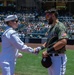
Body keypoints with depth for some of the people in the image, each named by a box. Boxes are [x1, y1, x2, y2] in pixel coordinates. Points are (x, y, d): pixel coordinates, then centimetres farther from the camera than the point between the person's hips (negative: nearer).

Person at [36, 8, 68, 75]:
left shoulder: (60, 26, -13)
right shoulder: (51, 27, 17)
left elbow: (63, 41, -27)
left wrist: (48, 51, -24)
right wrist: (41, 47, 8)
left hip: (58, 58, -10)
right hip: (50, 57, 10)